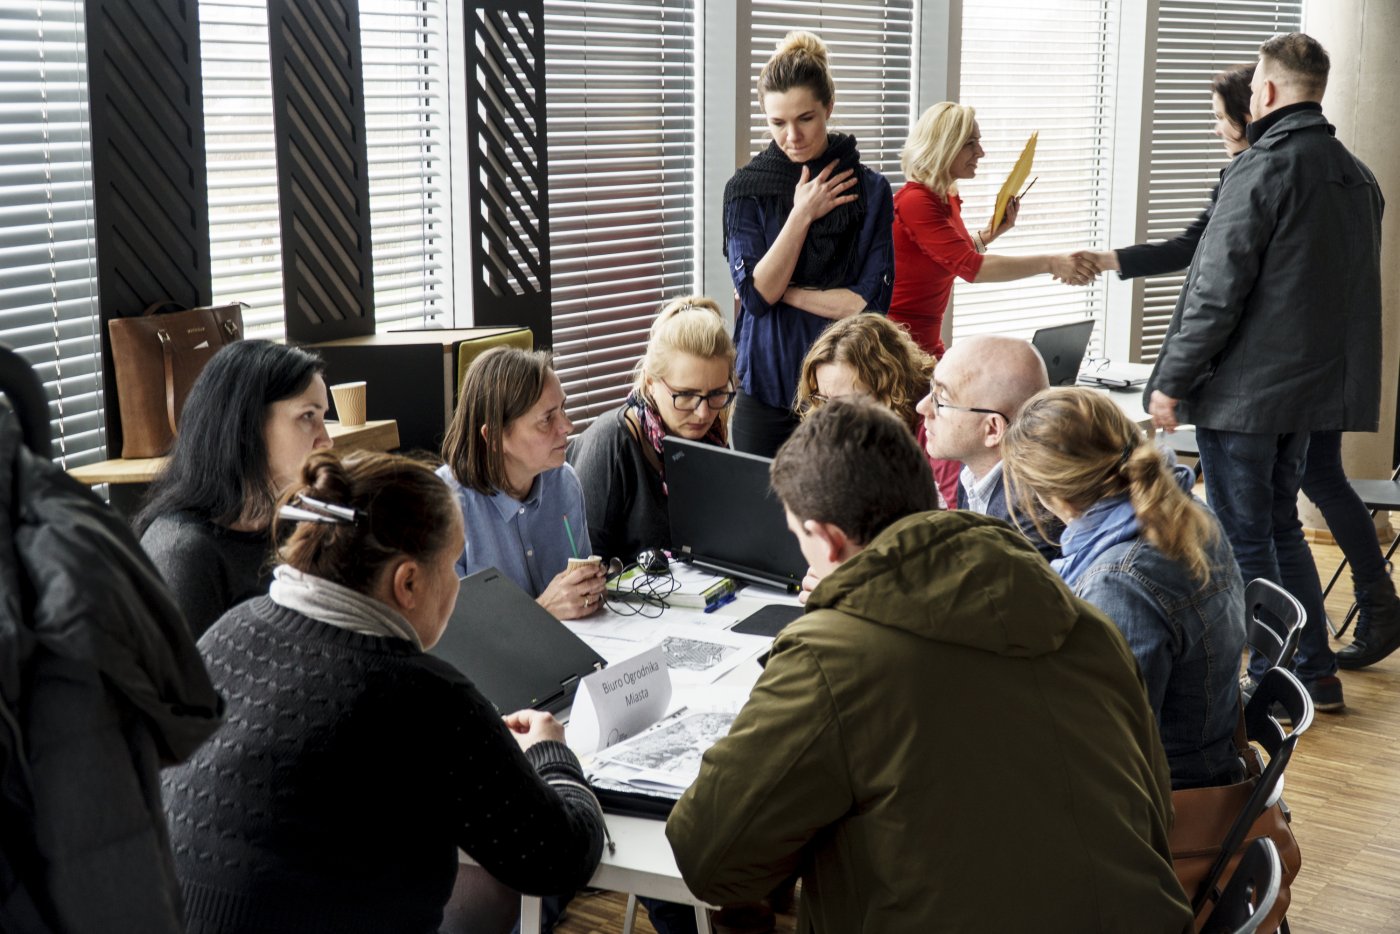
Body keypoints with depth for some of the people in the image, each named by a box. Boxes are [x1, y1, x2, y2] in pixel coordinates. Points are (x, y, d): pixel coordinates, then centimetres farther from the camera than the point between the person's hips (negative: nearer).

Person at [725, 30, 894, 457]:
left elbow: (870, 300, -7)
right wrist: (803, 214, -11)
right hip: (766, 386, 1)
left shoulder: (870, 189, -1)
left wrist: (785, 292, -9)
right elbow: (755, 293, -10)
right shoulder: (745, 188, 0)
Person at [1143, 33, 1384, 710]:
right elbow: (1354, 290, 17)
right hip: (1311, 387, 8)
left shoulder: (1264, 168, -16)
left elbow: (1216, 291, -19)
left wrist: (1170, 381, -13)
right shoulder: (1357, 175, 10)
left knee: (1244, 540, 2)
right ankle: (1316, 673, 23)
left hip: (1242, 391, -8)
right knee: (1281, 528, 19)